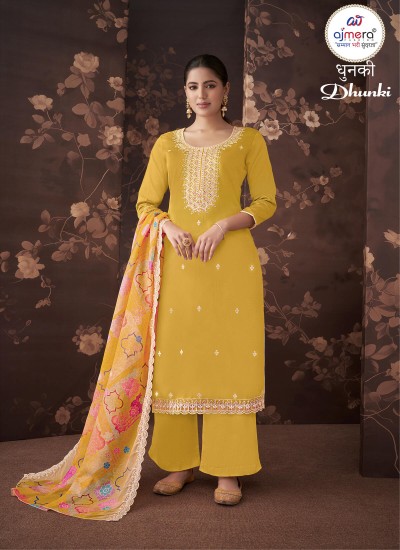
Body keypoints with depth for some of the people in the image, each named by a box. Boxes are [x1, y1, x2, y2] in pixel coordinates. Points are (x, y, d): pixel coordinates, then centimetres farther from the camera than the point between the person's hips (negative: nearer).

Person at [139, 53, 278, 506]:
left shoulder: (248, 140, 8)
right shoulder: (167, 143, 14)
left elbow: (266, 202, 3)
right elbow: (145, 203, 12)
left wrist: (224, 224, -13)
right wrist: (169, 228, -8)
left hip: (231, 260, -2)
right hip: (177, 261, 3)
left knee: (231, 357, -2)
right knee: (176, 357, 2)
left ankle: (228, 470, 9)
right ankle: (180, 463, 15)